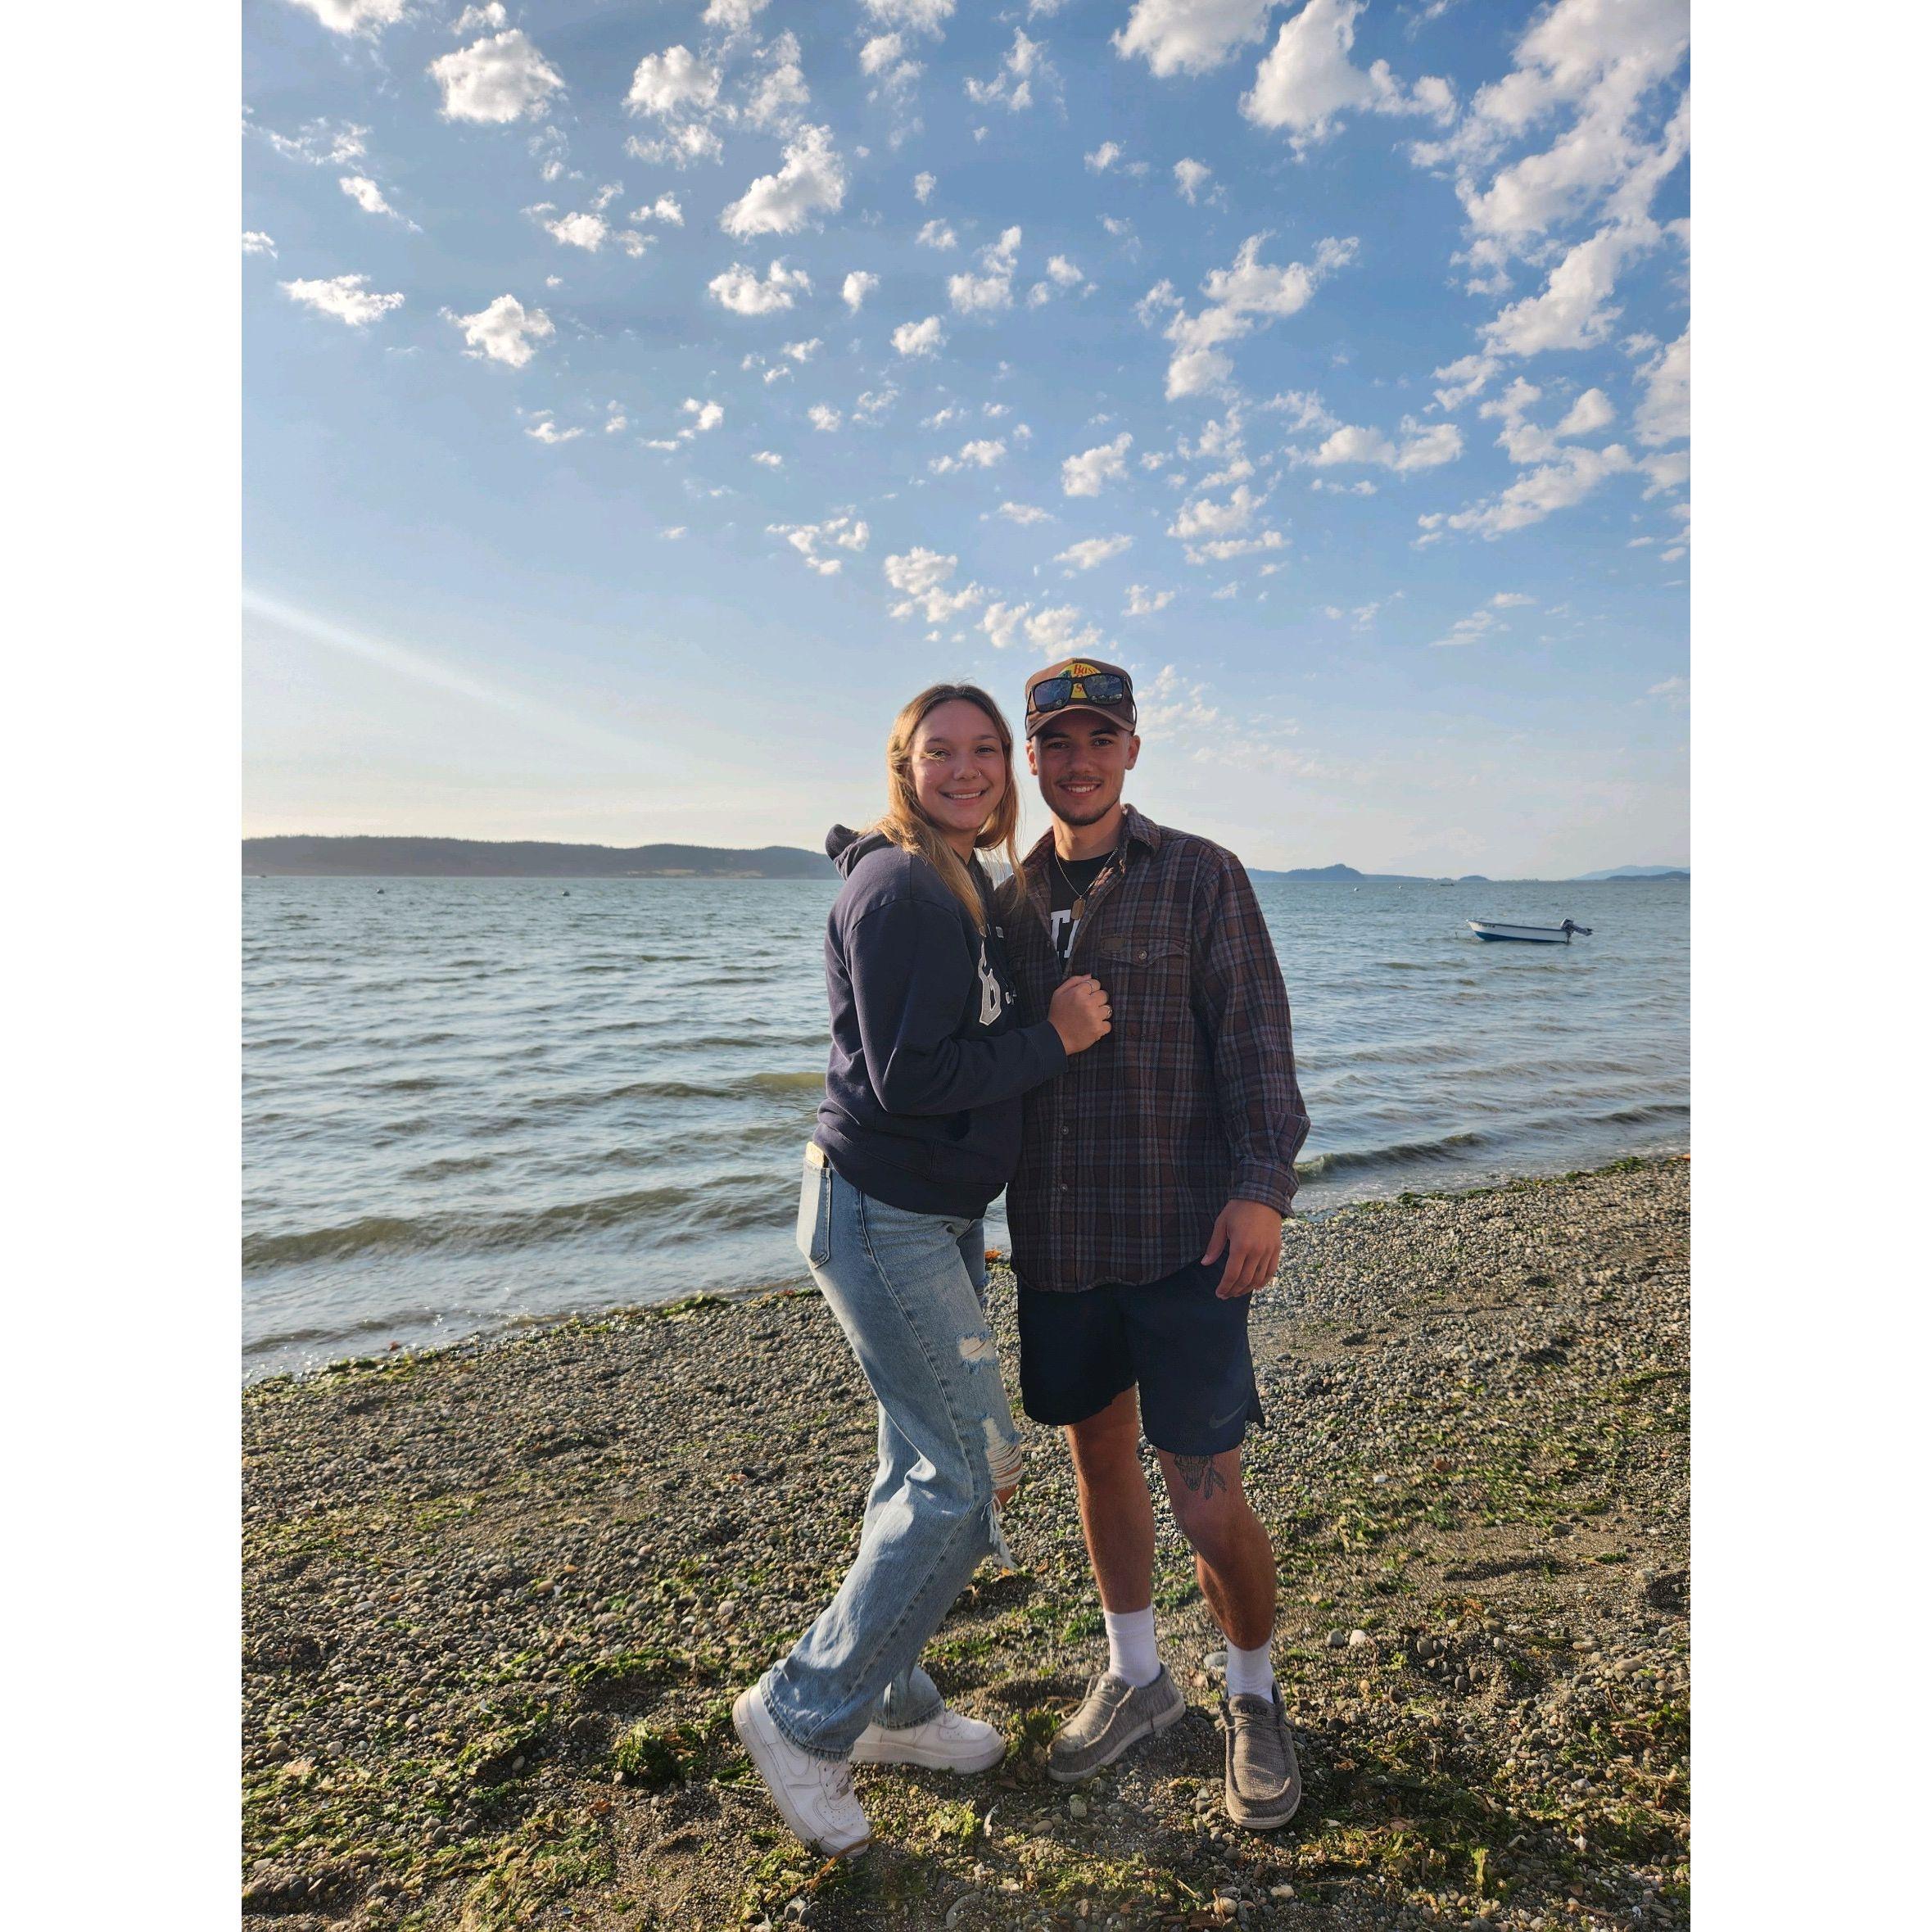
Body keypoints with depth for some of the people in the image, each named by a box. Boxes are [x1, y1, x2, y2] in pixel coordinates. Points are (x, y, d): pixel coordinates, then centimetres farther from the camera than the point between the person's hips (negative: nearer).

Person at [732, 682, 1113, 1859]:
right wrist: (1055, 1039, -16)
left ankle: (889, 1709, 36)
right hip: (883, 1218, -10)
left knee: (925, 1467, 18)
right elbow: (906, 1079, -23)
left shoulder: (969, 890, 13)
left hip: (938, 1218, 10)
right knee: (973, 1473, -4)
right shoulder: (900, 892, -18)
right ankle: (804, 1714, 14)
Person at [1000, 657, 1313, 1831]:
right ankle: (1136, 1678, 41)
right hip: (1057, 1242, 5)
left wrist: (1263, 1184, -16)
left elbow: (1254, 1038, -8)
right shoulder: (1014, 897, 8)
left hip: (1183, 1238, -4)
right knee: (1099, 1458, 18)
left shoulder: (1199, 876, -4)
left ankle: (1255, 1701, 32)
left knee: (1206, 1495, 2)